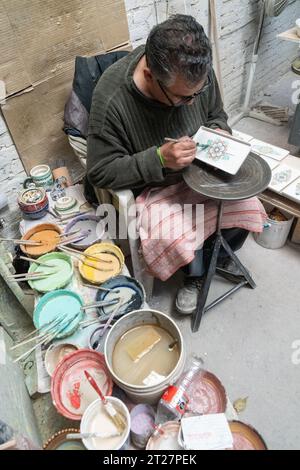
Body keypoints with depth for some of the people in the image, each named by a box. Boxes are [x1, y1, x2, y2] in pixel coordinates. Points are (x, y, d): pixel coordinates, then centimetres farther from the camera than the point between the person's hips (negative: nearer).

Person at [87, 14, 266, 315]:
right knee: (180, 242, -24)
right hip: (154, 188, -4)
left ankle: (217, 253, 24)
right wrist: (159, 158, -32)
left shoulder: (197, 70, -13)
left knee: (248, 209, -8)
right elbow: (100, 172, -22)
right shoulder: (110, 99, -28)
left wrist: (219, 132, -17)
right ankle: (196, 274, 13)